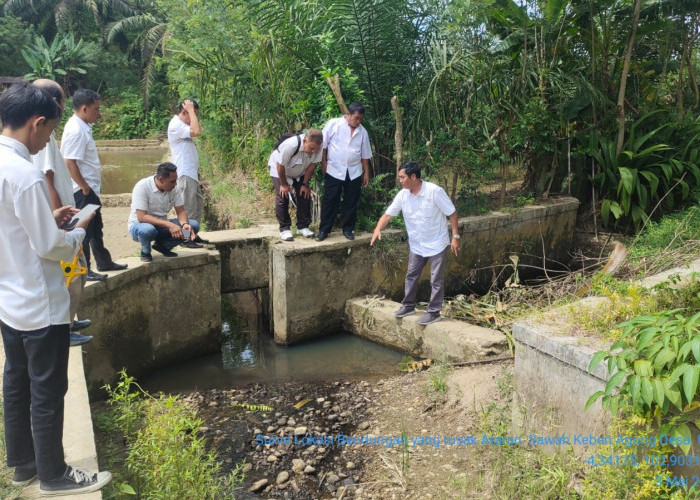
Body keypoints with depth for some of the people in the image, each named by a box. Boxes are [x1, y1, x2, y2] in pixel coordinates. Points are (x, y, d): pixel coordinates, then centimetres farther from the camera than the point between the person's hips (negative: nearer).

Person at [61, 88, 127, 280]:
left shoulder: (82, 126, 11)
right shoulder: (76, 131, -20)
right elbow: (70, 163, -26)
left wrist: (89, 187, 14)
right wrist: (84, 187, -20)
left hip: (90, 188, 10)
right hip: (83, 190, -10)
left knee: (96, 227, 19)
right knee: (84, 230, -1)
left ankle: (104, 262, 32)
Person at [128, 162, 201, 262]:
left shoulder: (173, 189, -7)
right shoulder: (142, 187, -23)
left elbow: (181, 211, -4)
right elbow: (141, 217, -30)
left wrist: (184, 224, -28)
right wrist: (169, 225, -38)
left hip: (161, 226, 5)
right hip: (139, 225, -5)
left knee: (193, 225, -14)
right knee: (148, 229, -42)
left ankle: (162, 246, 4)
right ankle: (145, 252, -7)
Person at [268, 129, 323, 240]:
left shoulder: (318, 147, -30)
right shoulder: (290, 145, -42)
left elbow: (312, 165, -13)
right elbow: (280, 166, -28)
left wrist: (305, 184, -8)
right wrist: (284, 184, -16)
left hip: (299, 172, 4)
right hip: (279, 170, -4)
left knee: (305, 195, -4)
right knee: (283, 197, -12)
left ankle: (303, 226, 8)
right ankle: (284, 229, -2)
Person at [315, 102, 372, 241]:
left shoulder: (362, 132, 6)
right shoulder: (333, 124, -5)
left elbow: (365, 155, 11)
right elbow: (323, 144, -2)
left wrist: (366, 173, 11)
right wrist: (323, 163, -6)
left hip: (354, 172, 3)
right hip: (334, 171, -3)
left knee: (351, 202, 7)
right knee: (329, 201, 0)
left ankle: (348, 229, 19)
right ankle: (324, 230, 7)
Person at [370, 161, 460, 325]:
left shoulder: (435, 191, -22)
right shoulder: (403, 195, -6)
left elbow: (452, 214, -15)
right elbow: (388, 214, -1)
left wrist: (455, 236, -18)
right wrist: (378, 229, -19)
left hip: (437, 244, -6)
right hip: (416, 244, 6)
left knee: (436, 280, 2)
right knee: (411, 276, 15)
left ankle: (434, 312, 12)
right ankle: (408, 305, 31)